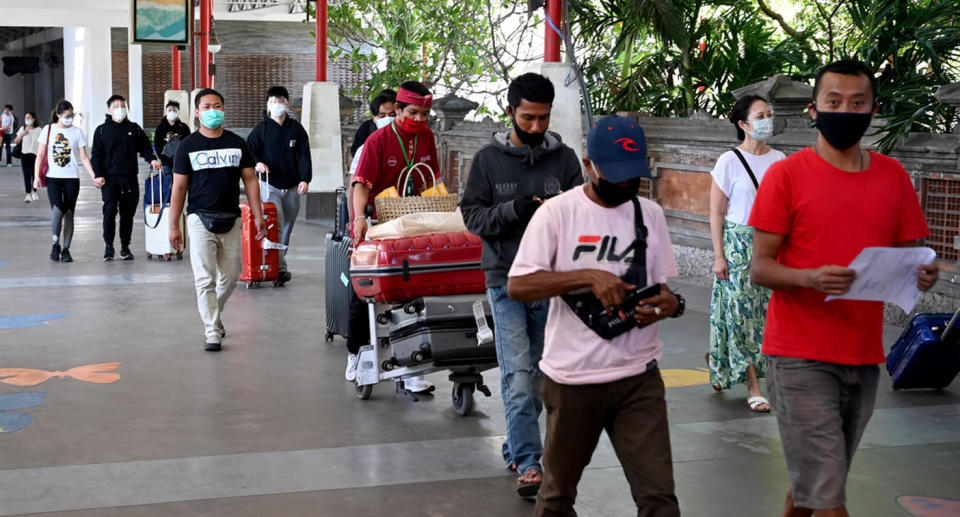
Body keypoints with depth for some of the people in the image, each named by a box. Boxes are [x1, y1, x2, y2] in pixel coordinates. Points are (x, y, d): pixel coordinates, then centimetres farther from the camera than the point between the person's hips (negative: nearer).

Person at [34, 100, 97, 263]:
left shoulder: (77, 132, 5)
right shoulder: (48, 130, 4)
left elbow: (83, 157, 4)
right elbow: (40, 155, 5)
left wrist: (94, 176, -7)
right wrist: (36, 177, -4)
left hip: (72, 178, 1)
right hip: (53, 177, -1)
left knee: (69, 213, 1)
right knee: (57, 210, -14)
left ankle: (66, 249, 9)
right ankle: (55, 244, 5)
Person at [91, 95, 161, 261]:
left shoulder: (134, 128, 13)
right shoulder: (102, 130, 6)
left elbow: (145, 147, 14)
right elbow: (97, 155, 4)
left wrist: (152, 159, -6)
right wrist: (98, 175, -6)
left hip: (130, 178, 2)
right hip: (110, 179, -2)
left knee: (128, 213, 4)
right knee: (110, 211, -9)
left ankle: (125, 246, 14)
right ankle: (108, 246, 2)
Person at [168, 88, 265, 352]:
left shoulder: (237, 144, 6)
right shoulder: (188, 146, 1)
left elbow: (250, 180, 8)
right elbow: (179, 187, 2)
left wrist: (258, 216, 0)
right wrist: (174, 226, -1)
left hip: (230, 220, 3)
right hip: (200, 219, -3)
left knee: (230, 276, 10)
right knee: (205, 279, -7)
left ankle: (213, 315, 34)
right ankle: (212, 332, -2)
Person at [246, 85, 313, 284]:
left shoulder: (296, 129, 7)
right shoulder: (261, 129, 2)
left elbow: (304, 155, 5)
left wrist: (305, 179, -7)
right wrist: (257, 163, -20)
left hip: (292, 187, 3)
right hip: (269, 185, -3)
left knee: (287, 227, 11)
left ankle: (278, 262, 25)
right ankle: (280, 268, -17)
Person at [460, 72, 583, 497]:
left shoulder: (565, 159, 6)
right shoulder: (488, 159, 2)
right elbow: (472, 215, -1)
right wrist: (512, 210, -19)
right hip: (507, 281, -2)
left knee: (538, 375, 11)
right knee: (517, 375, -9)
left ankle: (515, 447, 27)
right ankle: (528, 462, -9)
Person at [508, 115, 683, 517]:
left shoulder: (650, 213, 7)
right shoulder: (558, 212, -6)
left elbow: (661, 286, 14)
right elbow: (517, 286, -12)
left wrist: (670, 304, -10)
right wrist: (588, 275, -22)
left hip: (639, 377, 2)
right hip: (572, 378, -2)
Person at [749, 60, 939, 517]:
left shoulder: (892, 176, 9)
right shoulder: (786, 175, -5)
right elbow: (760, 268, -7)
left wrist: (922, 274, -10)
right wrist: (811, 279, -26)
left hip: (864, 356, 5)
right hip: (801, 356, -4)